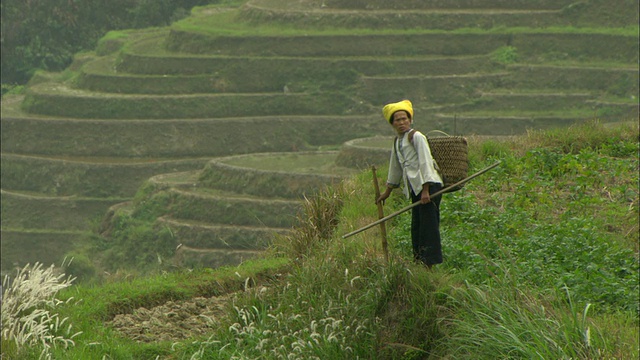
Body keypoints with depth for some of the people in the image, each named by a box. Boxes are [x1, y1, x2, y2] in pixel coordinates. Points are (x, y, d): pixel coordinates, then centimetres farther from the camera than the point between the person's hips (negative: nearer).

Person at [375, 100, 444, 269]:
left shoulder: (417, 137, -7)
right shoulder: (397, 142, 17)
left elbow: (425, 163, -13)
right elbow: (395, 168, 28)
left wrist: (426, 191, -19)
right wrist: (387, 192, 34)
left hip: (429, 185, -9)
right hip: (415, 188, 9)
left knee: (428, 225, -11)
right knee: (416, 226, 9)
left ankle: (429, 263, -14)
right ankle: (419, 261, 14)